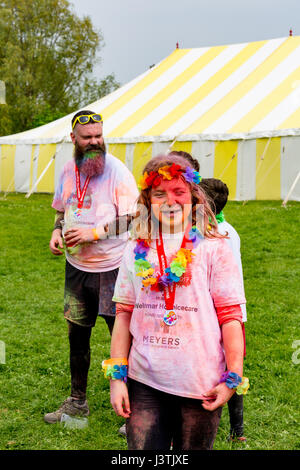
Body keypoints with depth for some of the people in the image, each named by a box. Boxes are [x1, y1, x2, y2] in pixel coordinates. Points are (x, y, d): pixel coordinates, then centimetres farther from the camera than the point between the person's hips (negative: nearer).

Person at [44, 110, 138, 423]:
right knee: (77, 334, 16)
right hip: (76, 267, 6)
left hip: (111, 268, -6)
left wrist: (94, 233, -22)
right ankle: (77, 401, 32)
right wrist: (57, 230, -2)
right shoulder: (68, 170, 5)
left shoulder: (117, 171, -12)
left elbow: (132, 220, -13)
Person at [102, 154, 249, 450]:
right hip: (144, 384, 2)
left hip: (201, 387, -2)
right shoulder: (136, 251, 8)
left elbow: (230, 317, -2)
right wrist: (117, 376, 4)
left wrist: (233, 378, -6)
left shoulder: (214, 250, -1)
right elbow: (123, 315, 9)